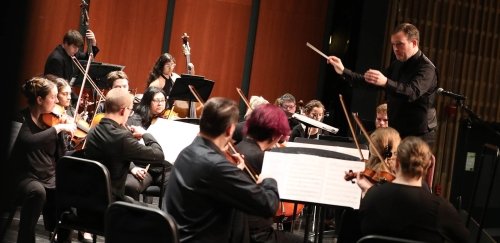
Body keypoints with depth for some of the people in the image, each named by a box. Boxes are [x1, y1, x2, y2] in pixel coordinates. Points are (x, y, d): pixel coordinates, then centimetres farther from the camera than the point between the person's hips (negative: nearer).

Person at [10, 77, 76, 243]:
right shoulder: (22, 119, -8)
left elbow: (61, 156, 6)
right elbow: (29, 142, -31)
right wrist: (58, 127, -28)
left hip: (51, 177, 5)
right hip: (26, 177, -5)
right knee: (37, 192, -37)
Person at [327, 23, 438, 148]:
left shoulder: (426, 68, -13)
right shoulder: (397, 65, 14)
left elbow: (412, 92, -31)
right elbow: (371, 82, 21)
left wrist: (386, 82, -48)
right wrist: (344, 71, 12)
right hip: (397, 133, 8)